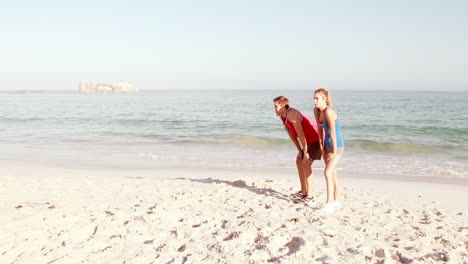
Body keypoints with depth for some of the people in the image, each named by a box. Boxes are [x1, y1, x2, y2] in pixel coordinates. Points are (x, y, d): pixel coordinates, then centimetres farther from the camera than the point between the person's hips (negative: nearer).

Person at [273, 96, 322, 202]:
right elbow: (291, 134, 6)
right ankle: (303, 191, 19)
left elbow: (301, 134, -27)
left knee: (306, 164, -15)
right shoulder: (282, 116, 3)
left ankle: (309, 195, -10)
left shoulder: (292, 114, -27)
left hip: (316, 138, -10)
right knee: (299, 161, 12)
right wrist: (299, 151, 2)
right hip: (309, 140, 10)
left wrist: (305, 152, -22)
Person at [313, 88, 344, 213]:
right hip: (327, 145, 8)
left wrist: (334, 151, -20)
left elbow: (333, 132, -25)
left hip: (337, 145, -8)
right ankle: (336, 201, 25)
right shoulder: (316, 111, -1)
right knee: (332, 174, 14)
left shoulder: (329, 111, -26)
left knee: (328, 172, -18)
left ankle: (329, 203, -14)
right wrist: (322, 148, 8)